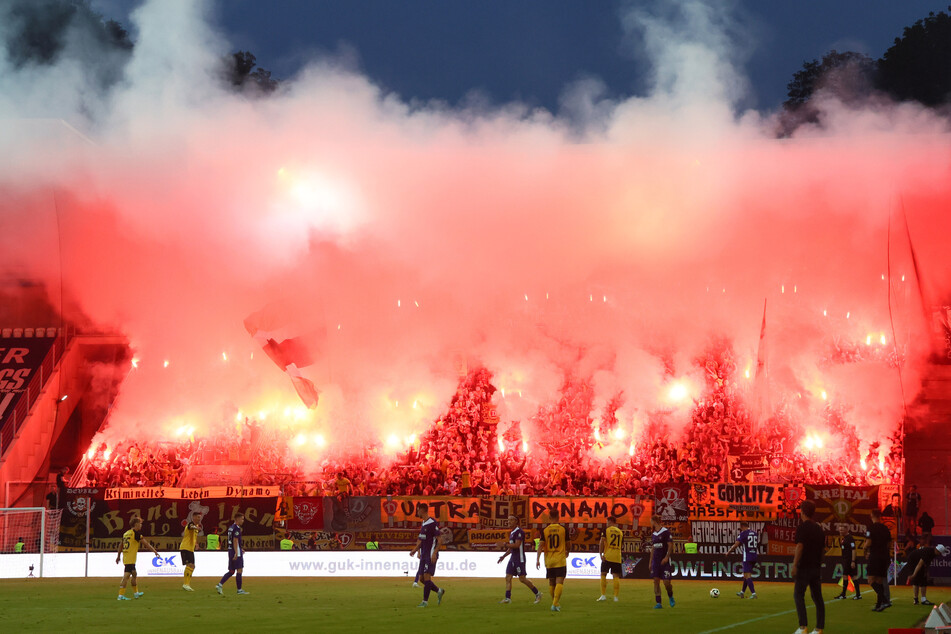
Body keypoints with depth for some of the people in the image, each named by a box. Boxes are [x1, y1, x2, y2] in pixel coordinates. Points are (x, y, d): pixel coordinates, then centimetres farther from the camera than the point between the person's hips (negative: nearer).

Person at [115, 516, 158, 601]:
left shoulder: (126, 533, 14)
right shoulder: (136, 533, -11)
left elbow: (121, 545, 23)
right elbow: (146, 543, -12)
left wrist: (118, 556, 32)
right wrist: (155, 551, -8)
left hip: (125, 558, 9)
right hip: (130, 559, -9)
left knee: (134, 574, 22)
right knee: (126, 576, -11)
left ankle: (136, 593, 33)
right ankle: (121, 595, -16)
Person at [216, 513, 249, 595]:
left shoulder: (231, 527, 17)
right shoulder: (237, 528, -13)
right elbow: (235, 540, -21)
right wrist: (236, 553, -25)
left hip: (230, 550, 9)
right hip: (236, 551, -9)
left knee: (231, 571, 10)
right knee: (239, 570, -4)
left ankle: (220, 585, 0)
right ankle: (239, 590, -2)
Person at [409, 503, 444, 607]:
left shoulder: (432, 523, -13)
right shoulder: (423, 524, 15)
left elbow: (439, 540, -15)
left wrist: (434, 553, -22)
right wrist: (415, 550, 15)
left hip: (431, 555, -9)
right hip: (423, 555, 9)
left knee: (426, 577, -10)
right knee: (422, 578, 8)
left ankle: (425, 601, -7)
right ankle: (439, 591, 23)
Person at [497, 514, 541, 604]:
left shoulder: (519, 532, -13)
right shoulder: (512, 533, 17)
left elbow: (517, 545, -22)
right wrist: (504, 556, 17)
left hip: (519, 559, -9)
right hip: (512, 558, 9)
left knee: (522, 579, -6)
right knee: (508, 577, 1)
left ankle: (537, 593, 7)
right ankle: (507, 598, 0)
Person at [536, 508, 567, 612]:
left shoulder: (545, 530, -1)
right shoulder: (563, 529, -3)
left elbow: (541, 546, -7)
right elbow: (567, 544, 9)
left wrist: (537, 560, -6)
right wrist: (566, 553, 29)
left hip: (549, 560, 2)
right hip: (560, 559, -2)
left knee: (551, 583, 15)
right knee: (559, 582, -6)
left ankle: (555, 603, 25)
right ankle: (555, 604, -20)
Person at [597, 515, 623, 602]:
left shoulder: (606, 530, -1)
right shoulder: (620, 532, 11)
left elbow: (601, 542, -10)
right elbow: (621, 545, 17)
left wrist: (601, 554, -9)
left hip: (607, 556, -3)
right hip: (617, 557, 3)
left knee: (603, 575, 4)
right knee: (616, 576, 5)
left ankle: (603, 595, -2)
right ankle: (616, 597, 2)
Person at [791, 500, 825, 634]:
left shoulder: (802, 527, -10)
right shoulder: (819, 529, 12)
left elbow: (800, 546, -19)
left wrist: (795, 565, -19)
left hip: (804, 567, -7)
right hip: (817, 567, 7)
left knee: (798, 594, -3)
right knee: (817, 597, 8)